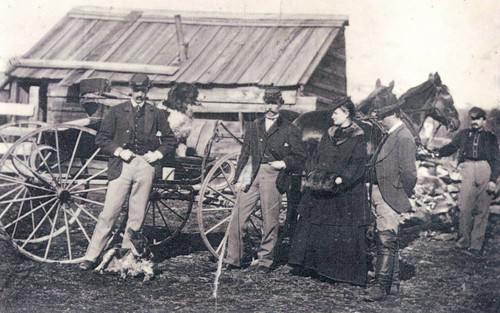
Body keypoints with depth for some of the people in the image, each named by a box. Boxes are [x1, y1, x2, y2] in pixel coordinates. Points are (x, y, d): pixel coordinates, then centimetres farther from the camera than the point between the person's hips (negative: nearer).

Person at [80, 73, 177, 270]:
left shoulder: (155, 114, 13)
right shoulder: (117, 111, 9)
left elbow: (170, 141, 18)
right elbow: (101, 138, 7)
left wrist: (157, 154, 2)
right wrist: (119, 151, -7)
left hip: (145, 166, 2)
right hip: (121, 165, -2)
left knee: (137, 216, 4)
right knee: (109, 213, -6)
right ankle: (91, 257, -1)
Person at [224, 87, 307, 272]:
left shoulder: (289, 130, 8)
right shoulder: (253, 127, 17)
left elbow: (300, 157, 9)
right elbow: (245, 154, 15)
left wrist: (284, 163, -8)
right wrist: (240, 176, 5)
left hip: (272, 176, -2)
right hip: (252, 175, 2)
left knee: (270, 221, 1)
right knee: (238, 217, -4)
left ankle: (265, 259, 16)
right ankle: (233, 259, 6)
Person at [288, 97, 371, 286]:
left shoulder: (358, 138, -6)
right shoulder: (329, 134, 14)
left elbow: (357, 165, -13)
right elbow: (317, 156, 16)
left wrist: (341, 179, -26)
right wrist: (312, 173, 0)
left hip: (346, 191, -6)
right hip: (321, 190, 7)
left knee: (346, 232, -3)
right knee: (312, 225, 8)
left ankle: (350, 271, 7)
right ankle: (306, 263, 18)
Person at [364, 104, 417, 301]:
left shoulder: (404, 138, -14)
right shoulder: (389, 136, 17)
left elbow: (408, 173, -17)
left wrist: (404, 197, -7)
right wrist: (373, 195, 12)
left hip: (390, 197, -10)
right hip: (378, 196, 10)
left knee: (386, 241, -9)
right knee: (386, 241, 15)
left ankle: (381, 285, -6)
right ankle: (393, 283, 24)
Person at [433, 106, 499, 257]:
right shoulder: (464, 134, 23)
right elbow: (451, 147, 14)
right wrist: (438, 153, -6)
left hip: (485, 171, 0)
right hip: (467, 169, 0)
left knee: (482, 210, -1)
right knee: (464, 208, -12)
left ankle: (476, 245, 3)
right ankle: (464, 241, -1)